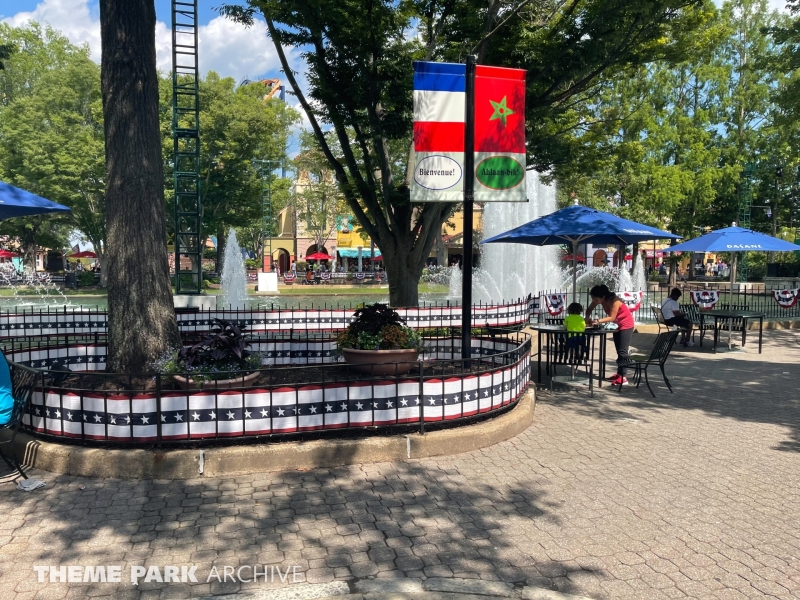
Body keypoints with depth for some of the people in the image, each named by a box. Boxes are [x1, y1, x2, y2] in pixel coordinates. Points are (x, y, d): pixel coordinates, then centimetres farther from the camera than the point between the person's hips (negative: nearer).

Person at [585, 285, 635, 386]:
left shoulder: (614, 301, -30)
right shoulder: (599, 299, -10)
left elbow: (612, 317, -30)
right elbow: (589, 309, -2)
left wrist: (598, 321, -40)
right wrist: (587, 318, -22)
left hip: (626, 325, -8)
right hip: (617, 325, 8)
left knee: (623, 351, -12)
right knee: (619, 351, 12)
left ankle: (623, 378, -12)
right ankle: (619, 374, 20)